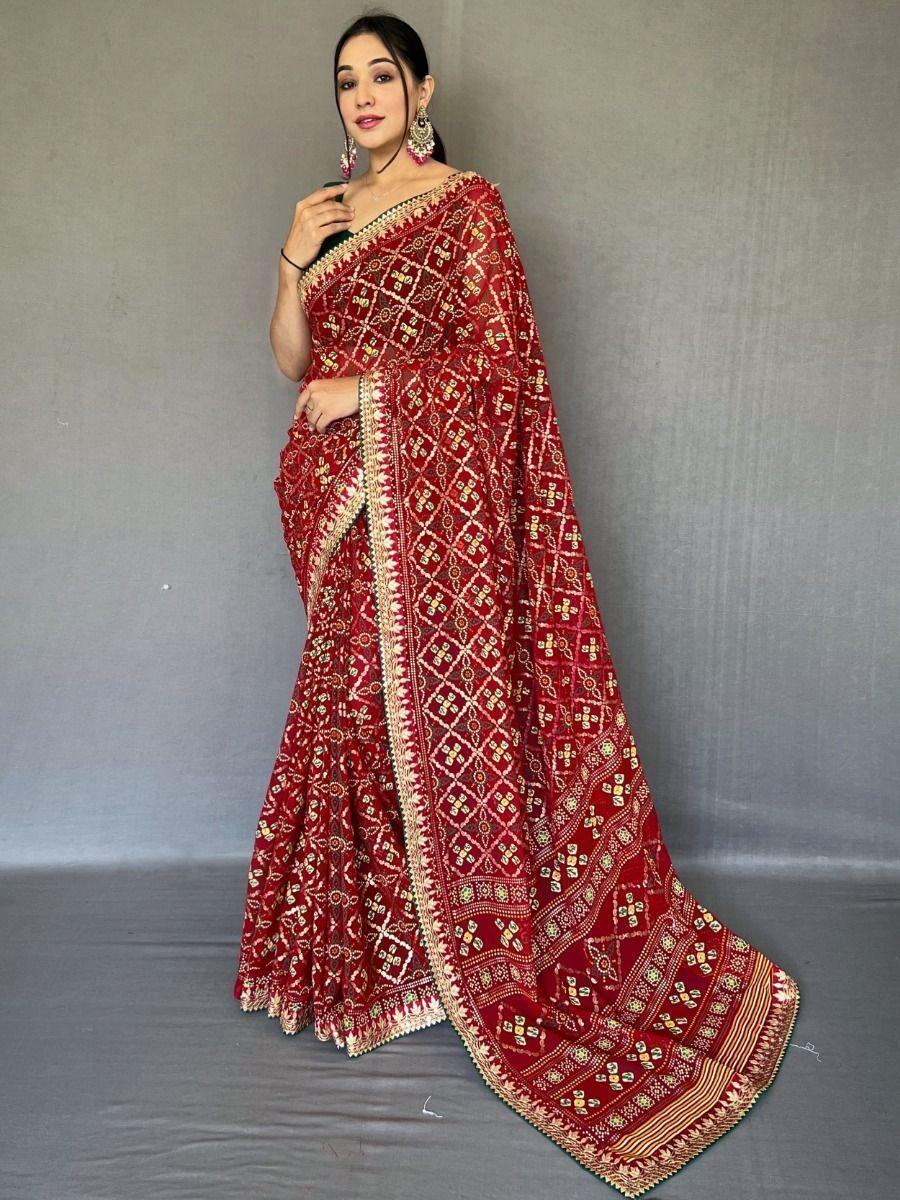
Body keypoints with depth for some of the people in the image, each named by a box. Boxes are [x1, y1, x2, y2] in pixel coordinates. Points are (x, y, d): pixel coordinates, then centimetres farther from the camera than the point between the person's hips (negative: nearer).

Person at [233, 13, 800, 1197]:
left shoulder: (469, 203, -1)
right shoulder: (330, 211, 18)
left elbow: (498, 356, -9)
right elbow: (292, 362, 13)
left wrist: (367, 390, -11)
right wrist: (295, 260, -2)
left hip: (436, 492, -6)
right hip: (346, 504, 6)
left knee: (441, 700, -3)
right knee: (357, 708, 8)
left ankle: (470, 947, 14)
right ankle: (367, 941, 24)